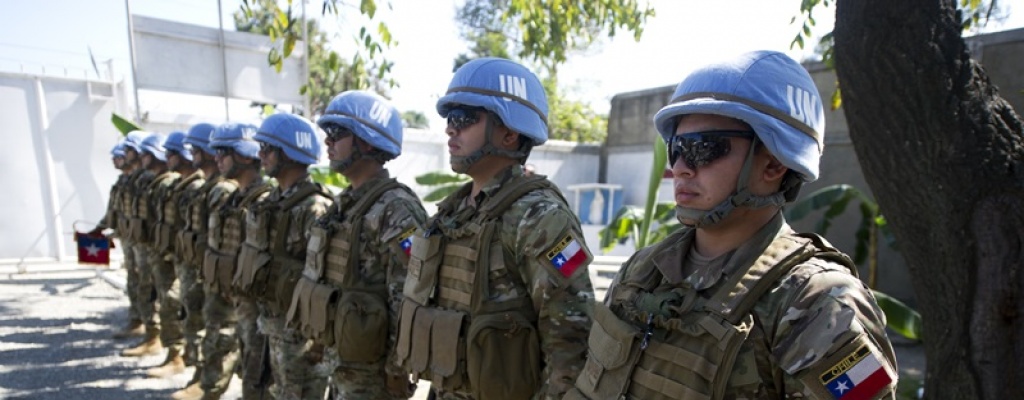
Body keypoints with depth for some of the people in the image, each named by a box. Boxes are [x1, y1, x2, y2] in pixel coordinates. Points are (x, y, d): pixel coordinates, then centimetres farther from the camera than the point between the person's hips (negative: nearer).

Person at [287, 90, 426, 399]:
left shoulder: (396, 210, -21)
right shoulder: (344, 204, 7)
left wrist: (397, 373, -19)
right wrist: (329, 353, 17)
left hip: (373, 373, -8)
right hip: (340, 365, 8)